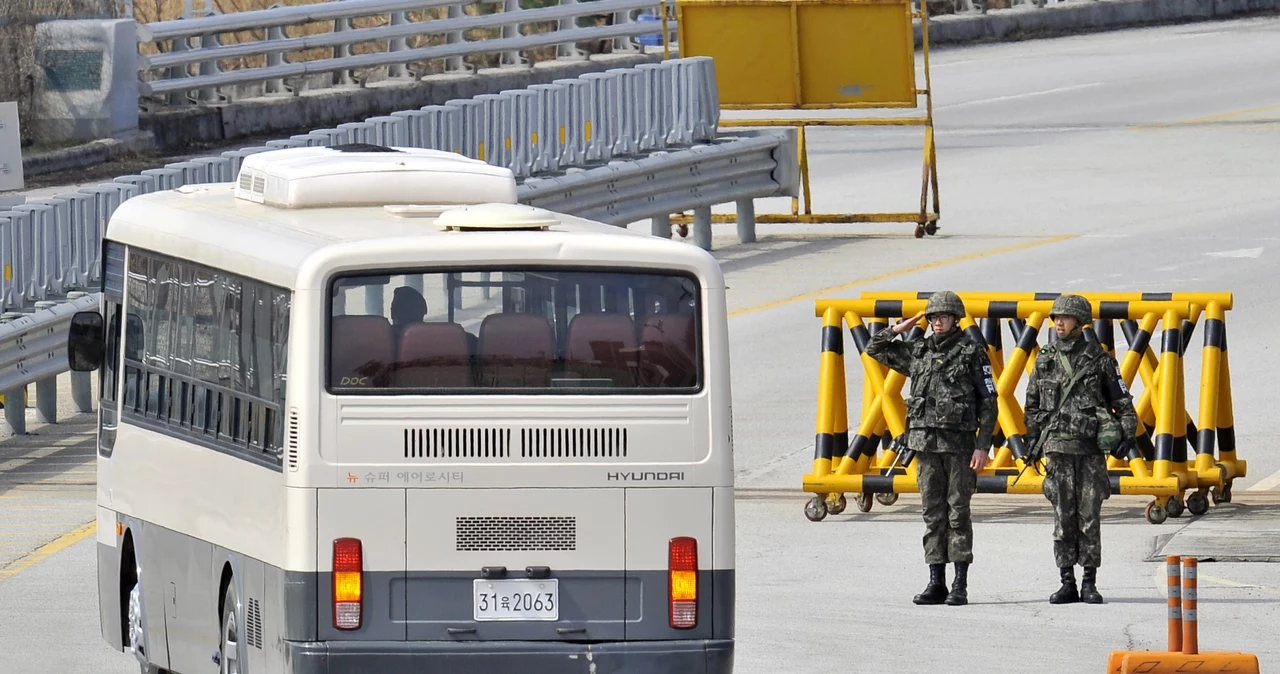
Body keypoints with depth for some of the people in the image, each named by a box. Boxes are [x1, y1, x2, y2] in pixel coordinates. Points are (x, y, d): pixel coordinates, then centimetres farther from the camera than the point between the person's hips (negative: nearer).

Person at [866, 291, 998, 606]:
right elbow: (874, 349, 23)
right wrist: (898, 329, 8)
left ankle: (960, 586, -1)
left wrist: (983, 447, -11)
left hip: (959, 442, -5)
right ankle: (936, 583, 10)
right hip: (925, 443, 5)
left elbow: (988, 402, -4)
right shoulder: (918, 352, 12)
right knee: (933, 514, 6)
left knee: (958, 513, -3)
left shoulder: (972, 352, -2)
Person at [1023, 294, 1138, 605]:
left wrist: (1128, 432, -4)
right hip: (1058, 447, 2)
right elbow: (1032, 404, 16)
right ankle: (1067, 583, 5)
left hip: (1092, 447, -2)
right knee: (1063, 516, 1)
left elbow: (1122, 400, 6)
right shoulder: (1045, 360, 9)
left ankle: (1089, 583, 3)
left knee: (1089, 515, -3)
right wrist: (1032, 439, 10)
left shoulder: (1098, 359, 2)